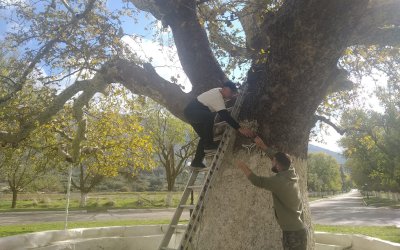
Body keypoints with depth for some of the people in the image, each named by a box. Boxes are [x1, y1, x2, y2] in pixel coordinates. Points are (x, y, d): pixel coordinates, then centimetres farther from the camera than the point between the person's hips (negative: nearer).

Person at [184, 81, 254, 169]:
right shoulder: (217, 97, -27)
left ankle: (197, 162, 13)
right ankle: (208, 144, -23)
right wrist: (240, 128, -42)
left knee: (205, 136, 9)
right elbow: (225, 116, -37)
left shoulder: (219, 91, 4)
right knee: (209, 116, -37)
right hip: (191, 111, -11)